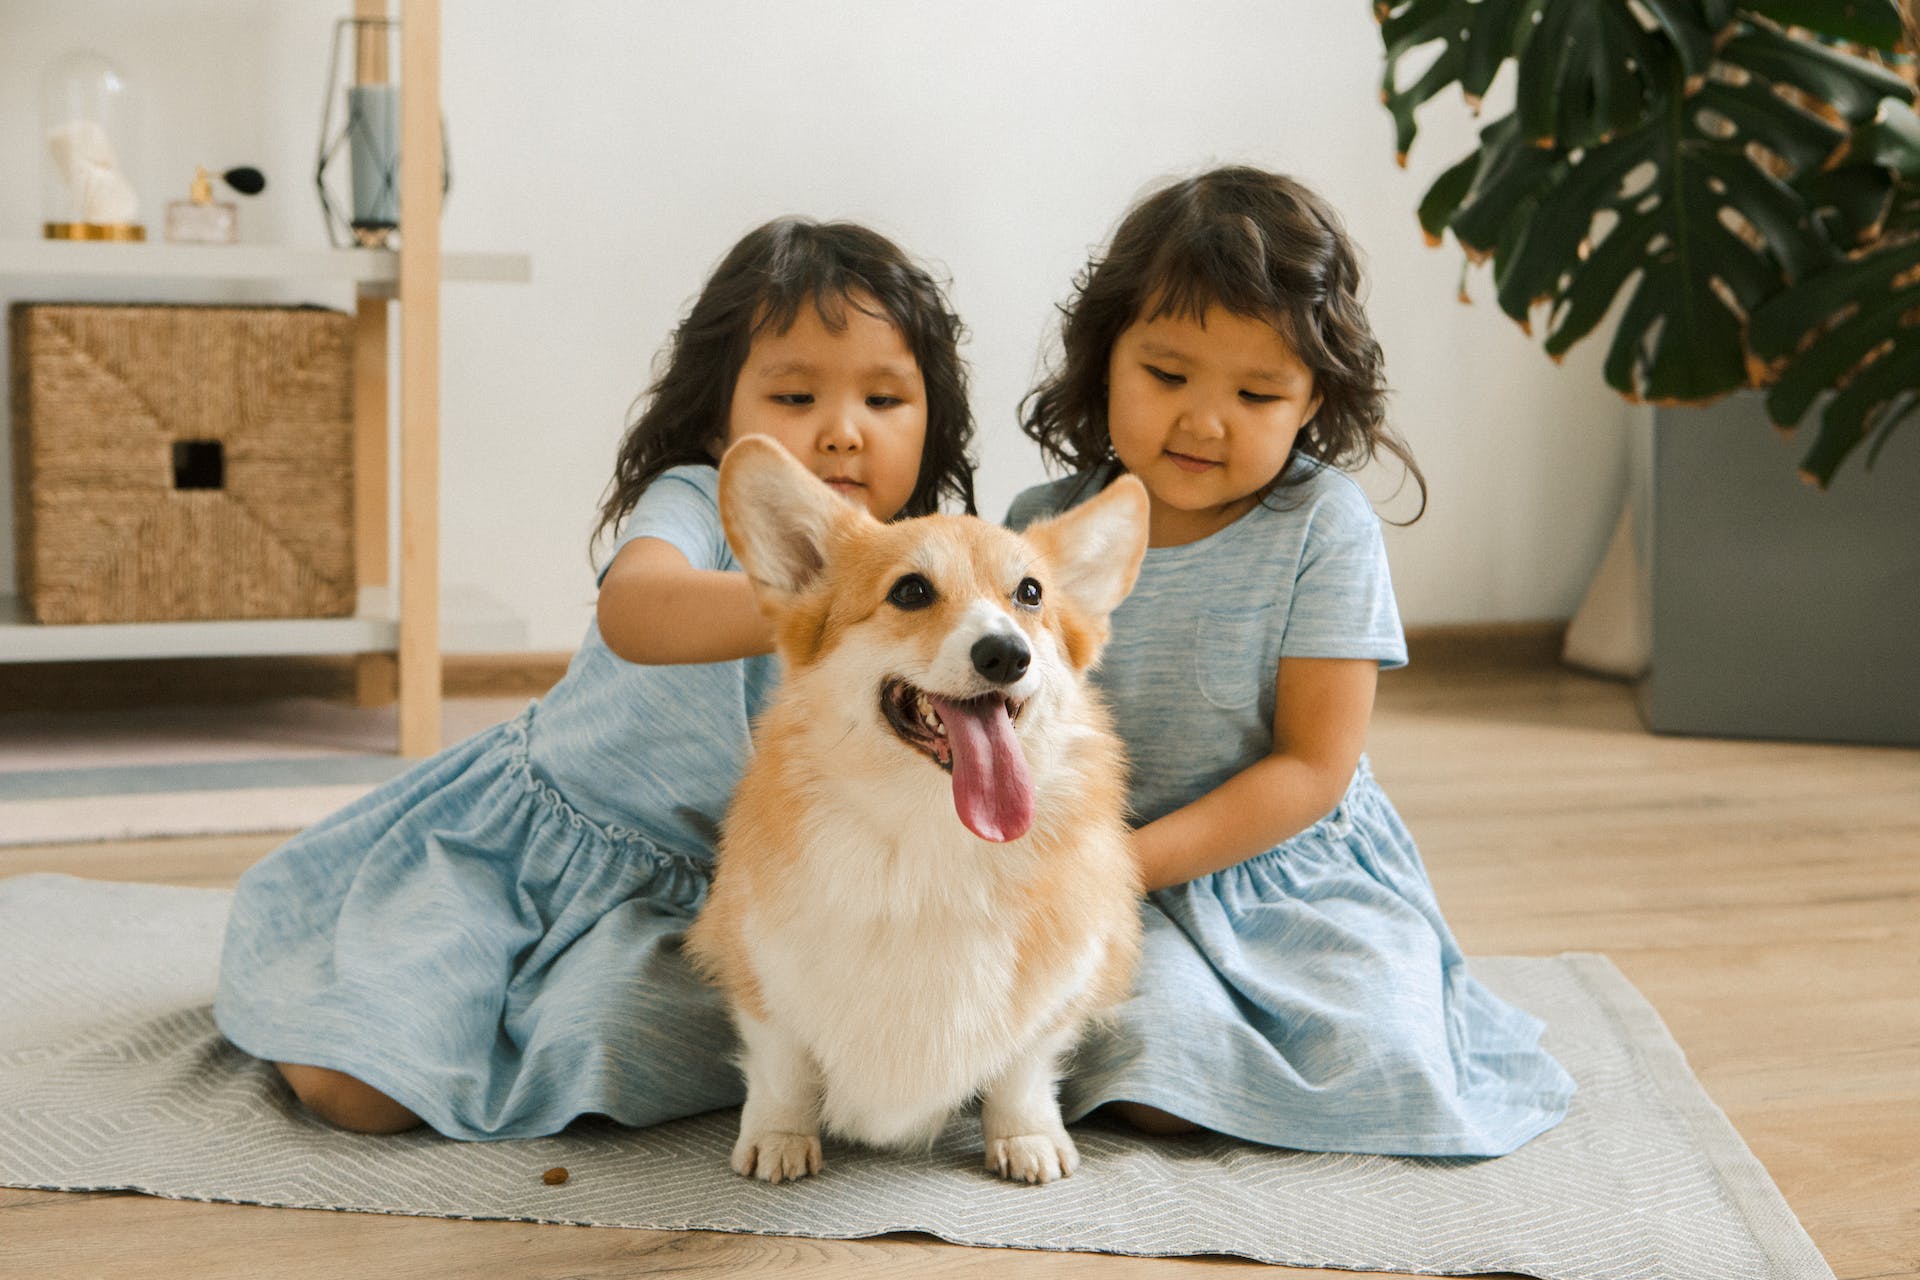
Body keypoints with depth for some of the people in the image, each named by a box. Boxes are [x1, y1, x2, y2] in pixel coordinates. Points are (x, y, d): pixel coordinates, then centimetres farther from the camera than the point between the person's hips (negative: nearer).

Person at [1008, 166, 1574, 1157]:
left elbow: (1315, 767, -12)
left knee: (1383, 1075, -21)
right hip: (1117, 890, 1)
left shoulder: (1323, 529, -10)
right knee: (1160, 1079, -26)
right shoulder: (1042, 530, -2)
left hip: (1300, 869, 0)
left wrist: (1135, 857, -20)